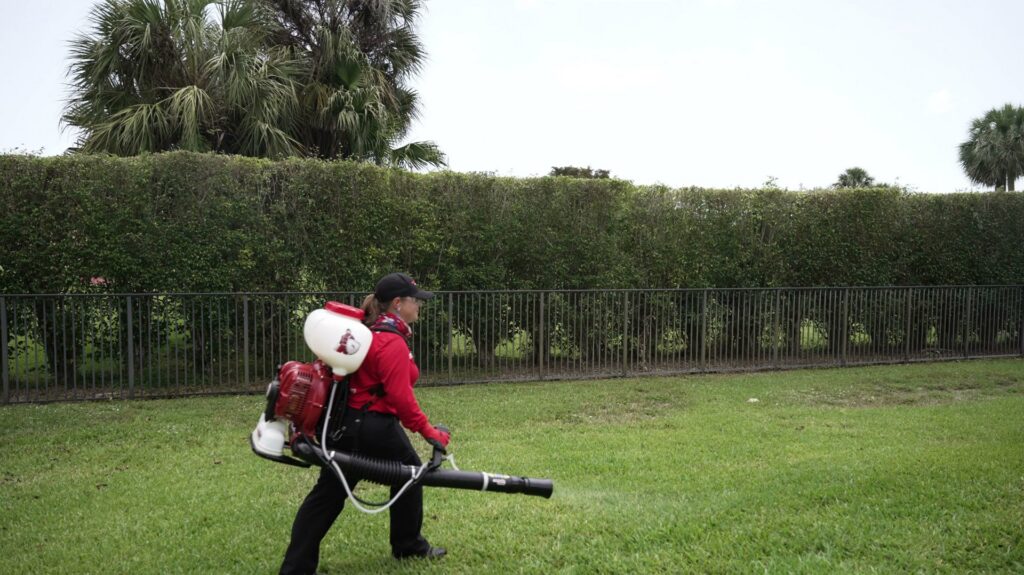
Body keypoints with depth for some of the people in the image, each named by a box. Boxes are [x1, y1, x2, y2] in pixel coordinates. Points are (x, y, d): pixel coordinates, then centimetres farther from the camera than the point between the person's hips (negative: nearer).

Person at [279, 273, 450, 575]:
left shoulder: (368, 334, 13)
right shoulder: (393, 343, -18)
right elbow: (400, 396, -25)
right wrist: (427, 430, -20)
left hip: (344, 425, 9)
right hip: (375, 427, -9)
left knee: (328, 493, 9)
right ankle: (409, 545, 30)